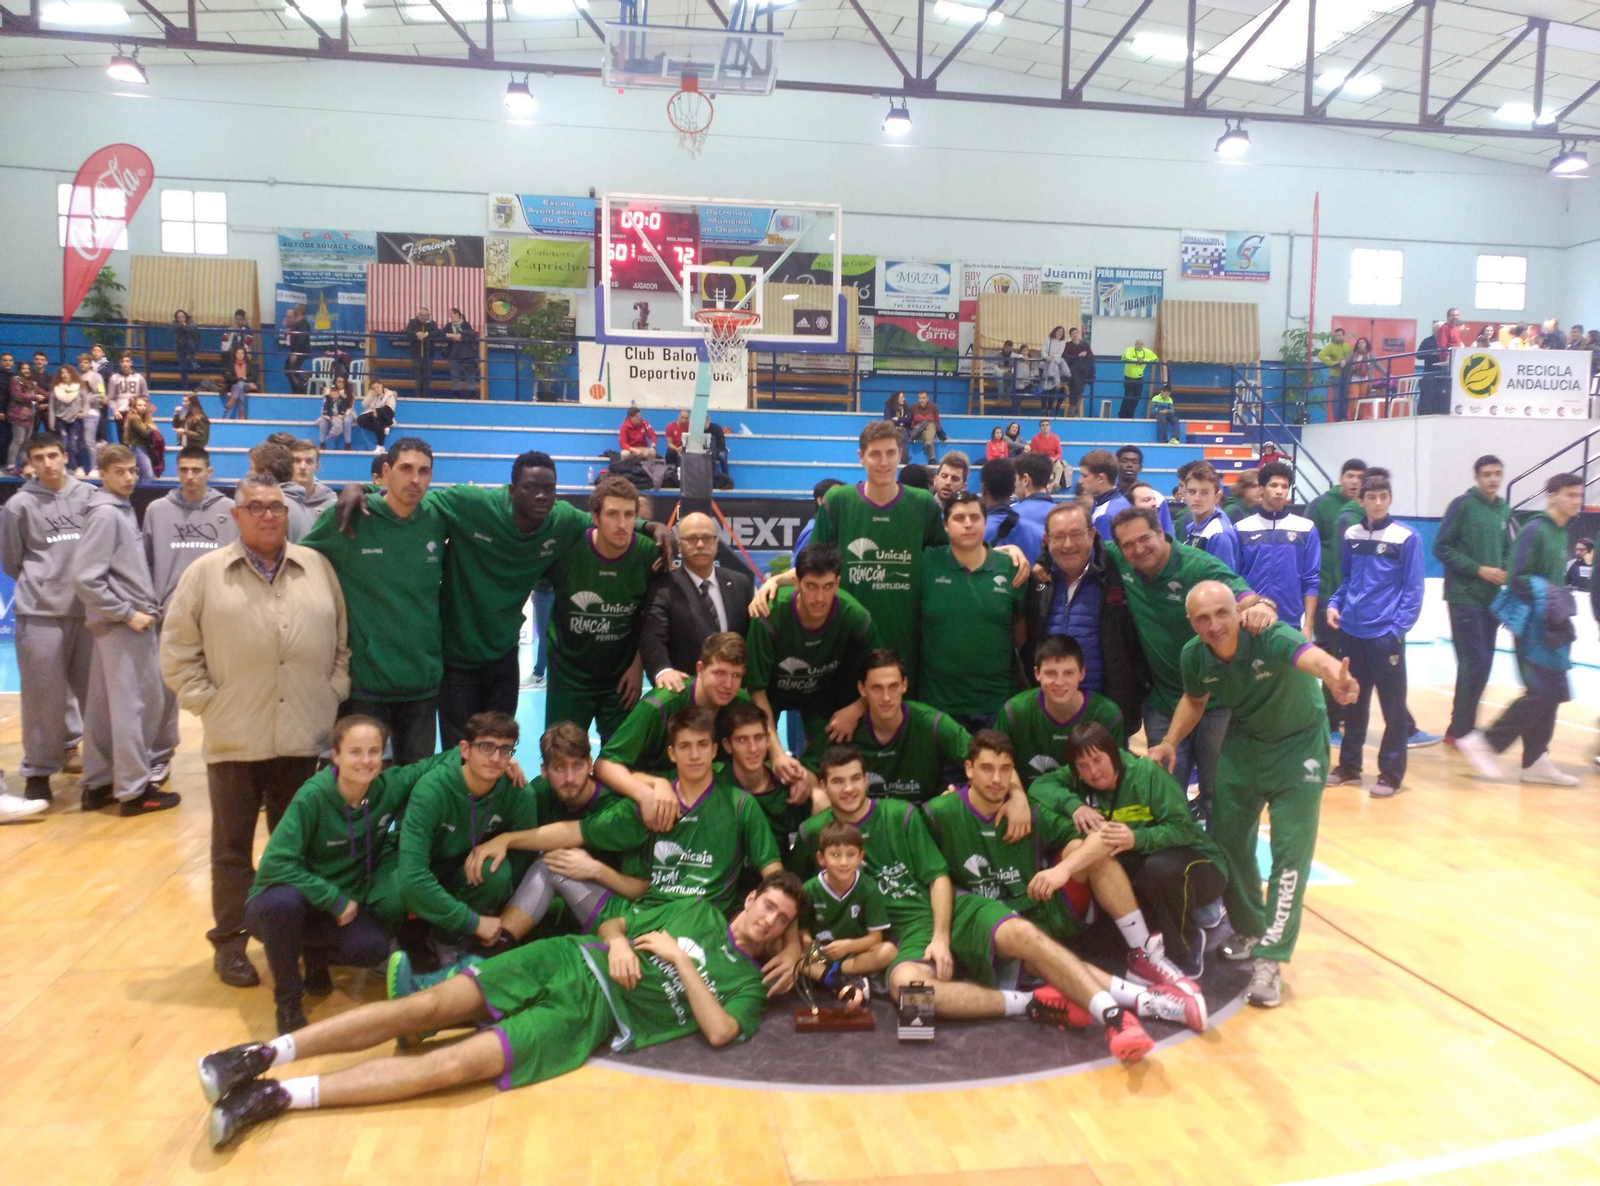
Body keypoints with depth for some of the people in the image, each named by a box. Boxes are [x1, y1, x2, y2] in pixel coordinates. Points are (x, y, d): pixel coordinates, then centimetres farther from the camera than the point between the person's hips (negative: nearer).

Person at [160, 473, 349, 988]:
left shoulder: (317, 567, 5)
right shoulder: (206, 572, 0)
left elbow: (344, 639, 8)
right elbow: (177, 650, 2)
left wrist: (335, 692, 0)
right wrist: (204, 701, -4)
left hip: (303, 735, 2)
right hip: (234, 738, -1)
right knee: (232, 845, 10)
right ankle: (230, 942, 24)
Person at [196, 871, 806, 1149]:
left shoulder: (748, 983, 7)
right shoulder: (697, 911, 16)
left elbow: (719, 1030, -11)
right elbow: (615, 921, 19)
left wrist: (681, 961, -10)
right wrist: (616, 945, -3)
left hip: (592, 1016, -3)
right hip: (569, 960, 3)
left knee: (459, 1064, -21)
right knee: (429, 1006, -15)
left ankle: (282, 1095, -22)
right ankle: (268, 1053, -12)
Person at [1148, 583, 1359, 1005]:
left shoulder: (1271, 638, -33)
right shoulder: (1195, 656, -17)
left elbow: (1311, 656, -58)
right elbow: (1194, 699, 6)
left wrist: (1334, 675, -81)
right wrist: (1170, 742, -9)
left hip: (1298, 746, -4)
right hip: (1243, 744, 5)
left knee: (1290, 852, -9)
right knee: (1226, 840, 9)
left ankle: (1269, 959, 0)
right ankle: (1249, 928, 33)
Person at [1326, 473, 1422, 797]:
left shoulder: (1406, 538, -6)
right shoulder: (1350, 536, 7)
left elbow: (1413, 590, -7)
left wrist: (1398, 628, -15)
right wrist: (1334, 604, 0)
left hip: (1386, 634, -4)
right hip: (1353, 633, 4)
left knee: (1393, 705, 2)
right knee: (1353, 702, 14)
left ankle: (1391, 773, 12)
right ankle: (1349, 764, 26)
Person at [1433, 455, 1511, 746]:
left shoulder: (1504, 510, 11)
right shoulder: (1463, 504, -7)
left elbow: (1507, 550, 19)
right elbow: (1441, 548, -10)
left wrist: (1506, 571, -2)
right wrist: (1479, 569, -16)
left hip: (1492, 599, 6)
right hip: (1464, 597, -6)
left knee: (1483, 664, 9)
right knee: (1474, 663, -9)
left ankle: (1465, 726, 19)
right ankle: (1459, 730, 1)